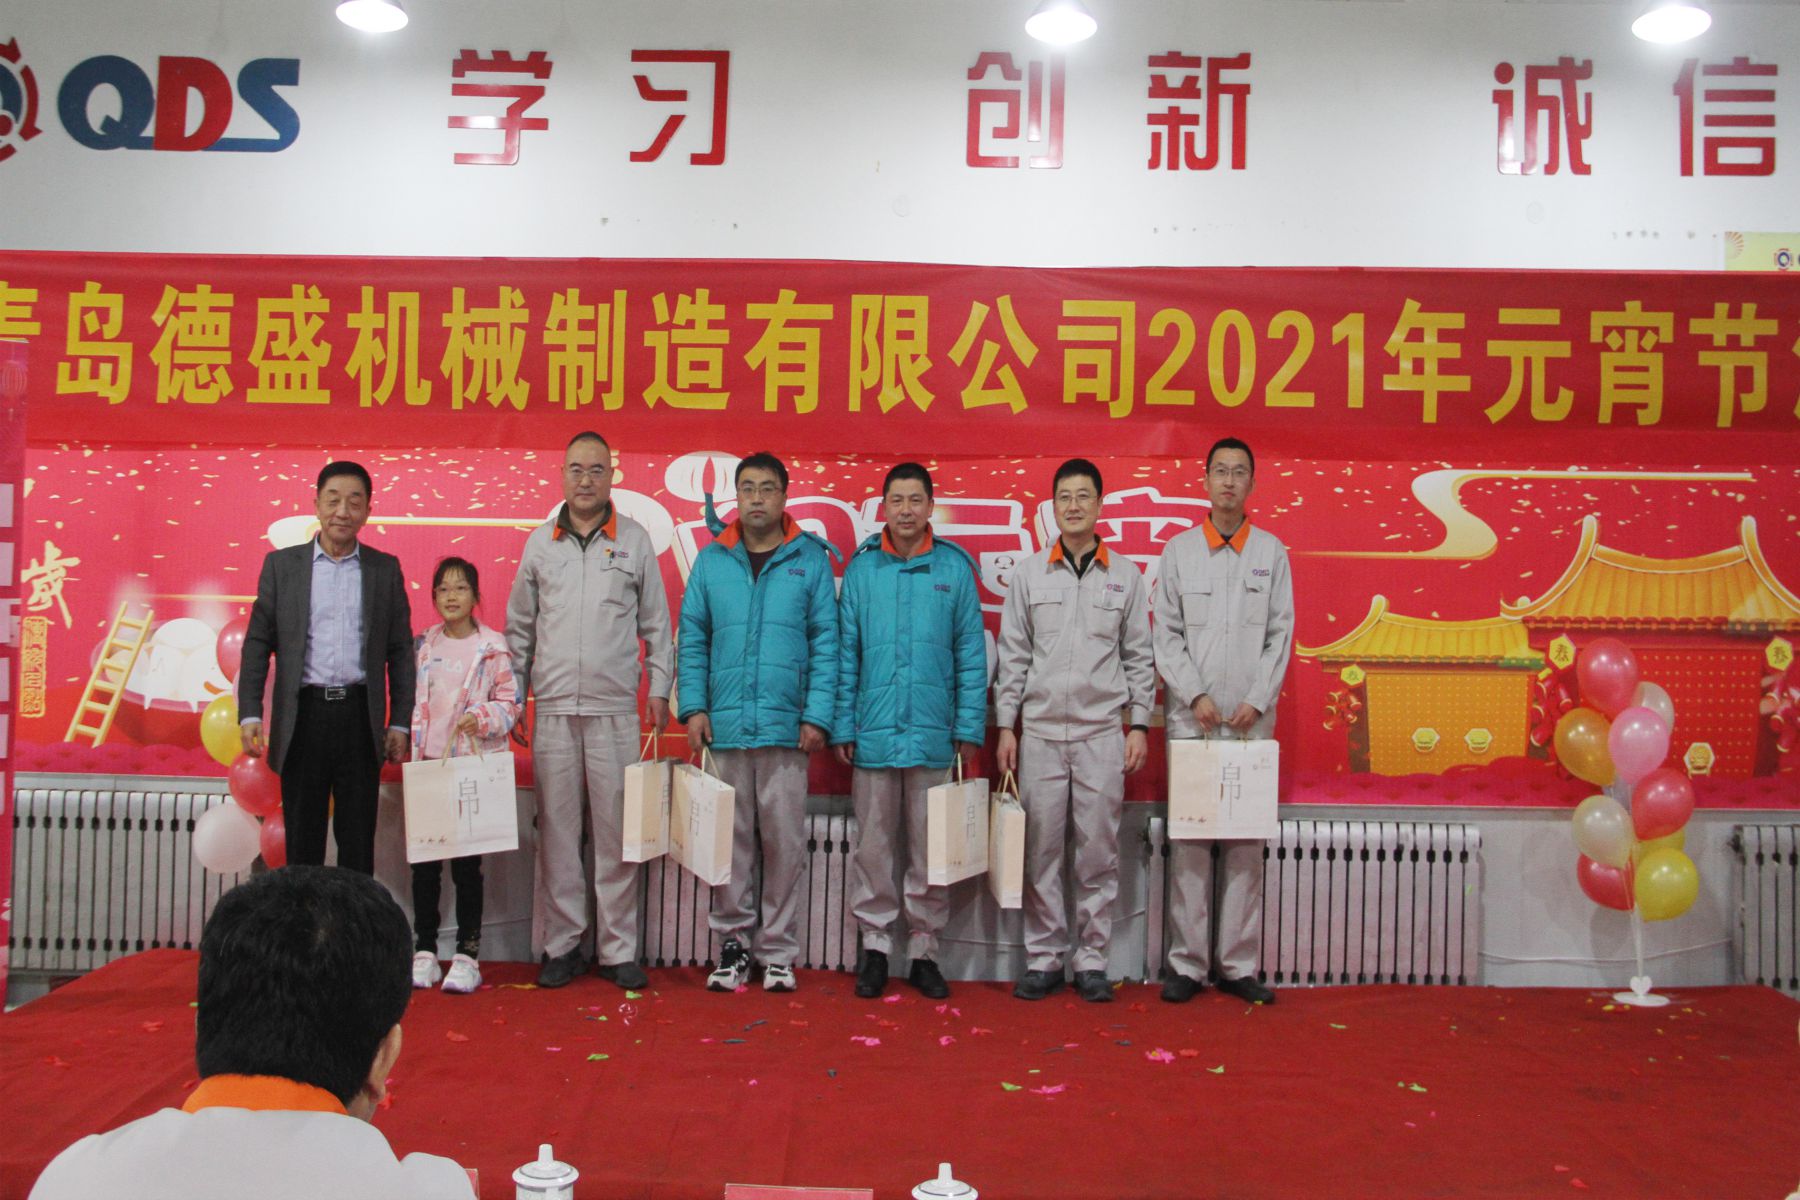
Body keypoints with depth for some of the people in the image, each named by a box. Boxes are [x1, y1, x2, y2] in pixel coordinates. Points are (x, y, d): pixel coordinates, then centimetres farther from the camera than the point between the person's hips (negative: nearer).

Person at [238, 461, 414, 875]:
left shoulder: (386, 569, 7)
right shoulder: (281, 564, 6)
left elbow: (400, 650, 7)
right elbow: (258, 642, 5)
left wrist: (399, 722, 2)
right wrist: (250, 714, -4)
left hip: (360, 717, 0)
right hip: (303, 713, 0)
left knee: (358, 843, 6)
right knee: (302, 843, 7)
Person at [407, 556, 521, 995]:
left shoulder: (492, 646, -2)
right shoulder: (424, 645, 10)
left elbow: (511, 702, -1)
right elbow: (411, 700, 14)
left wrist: (482, 718, -18)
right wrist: (410, 750, 5)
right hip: (427, 763, 4)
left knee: (467, 861, 0)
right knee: (424, 860, 5)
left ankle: (467, 957, 8)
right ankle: (425, 952, 15)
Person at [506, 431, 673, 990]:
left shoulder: (635, 540, 6)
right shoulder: (540, 542, 10)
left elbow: (656, 623, 9)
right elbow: (519, 627, 14)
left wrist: (660, 689, 3)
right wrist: (512, 697, 10)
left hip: (615, 710, -1)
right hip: (552, 708, 2)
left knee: (617, 831, 0)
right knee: (556, 829, 4)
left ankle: (617, 949, 9)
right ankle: (562, 944, 14)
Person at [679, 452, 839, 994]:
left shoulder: (811, 560, 4)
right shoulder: (711, 560, 9)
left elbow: (826, 641, 1)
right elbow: (692, 638, 9)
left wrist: (817, 715, -6)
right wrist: (693, 705, -1)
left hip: (785, 725, -1)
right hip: (725, 725, 2)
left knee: (785, 840, 2)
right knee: (729, 838, 7)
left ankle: (778, 952, 12)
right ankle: (733, 943, 17)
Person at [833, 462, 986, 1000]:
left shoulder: (954, 568, 3)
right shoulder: (862, 568, 5)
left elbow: (971, 653, 3)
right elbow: (845, 652, 6)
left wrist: (969, 728, -2)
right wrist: (842, 726, 1)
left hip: (933, 735, 0)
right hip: (874, 734, 1)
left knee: (930, 851, 7)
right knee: (873, 847, 7)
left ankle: (925, 951, 18)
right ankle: (875, 947, 18)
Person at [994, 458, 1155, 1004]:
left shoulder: (1126, 575, 7)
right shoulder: (1029, 574, 6)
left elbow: (1139, 656, 8)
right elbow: (1012, 655, 7)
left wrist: (1139, 725, 2)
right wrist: (1005, 726, 2)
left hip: (1103, 733, 0)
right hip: (1041, 732, 0)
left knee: (1098, 853, 3)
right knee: (1041, 852, 3)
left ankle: (1092, 961, 12)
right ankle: (1043, 959, 13)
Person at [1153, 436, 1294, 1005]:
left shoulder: (1271, 552, 8)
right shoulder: (1179, 550, 6)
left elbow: (1281, 635, 5)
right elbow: (1166, 634, 4)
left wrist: (1257, 701, -6)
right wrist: (1195, 695, -7)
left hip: (1251, 720, 1)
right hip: (1191, 717, -1)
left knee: (1247, 842, 3)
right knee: (1189, 840, 0)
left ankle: (1238, 964, 10)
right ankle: (1187, 963, 7)